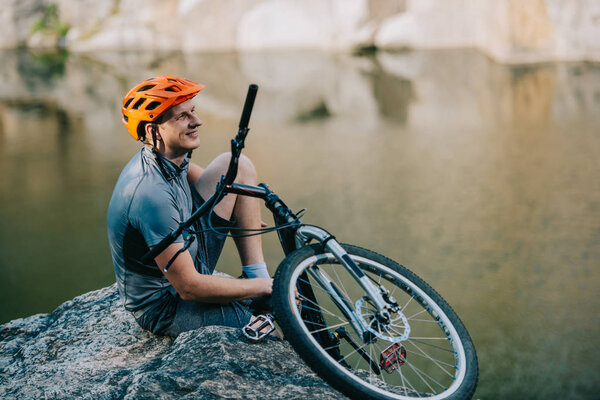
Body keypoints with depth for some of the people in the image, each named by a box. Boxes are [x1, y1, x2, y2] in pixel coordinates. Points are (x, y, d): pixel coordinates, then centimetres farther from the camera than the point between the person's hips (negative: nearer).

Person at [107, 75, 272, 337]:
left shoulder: (172, 159, -6)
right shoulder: (151, 194, -34)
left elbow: (188, 172, 23)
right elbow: (189, 288, -31)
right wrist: (265, 288, -22)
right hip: (165, 310, -9)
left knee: (237, 166, 0)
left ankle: (256, 275, 2)